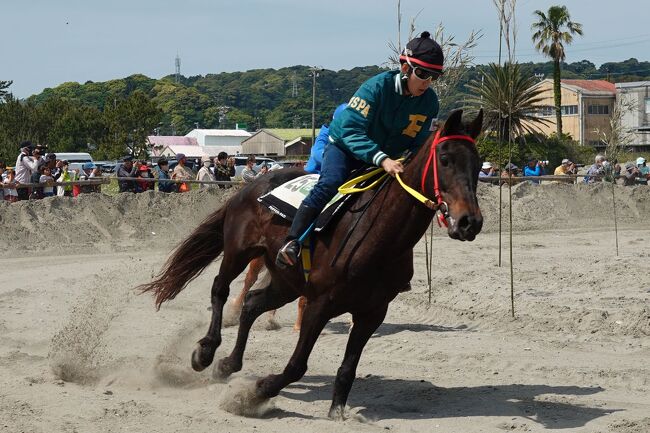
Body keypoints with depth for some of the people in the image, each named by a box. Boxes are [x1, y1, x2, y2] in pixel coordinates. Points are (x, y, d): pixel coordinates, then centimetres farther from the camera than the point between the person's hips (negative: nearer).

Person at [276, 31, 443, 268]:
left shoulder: (429, 101, -11)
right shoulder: (377, 87, -27)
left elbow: (419, 143, -3)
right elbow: (351, 130, -35)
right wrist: (381, 159, -47)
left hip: (388, 157, 6)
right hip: (344, 146, -6)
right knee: (330, 183, -29)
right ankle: (291, 243, -34)